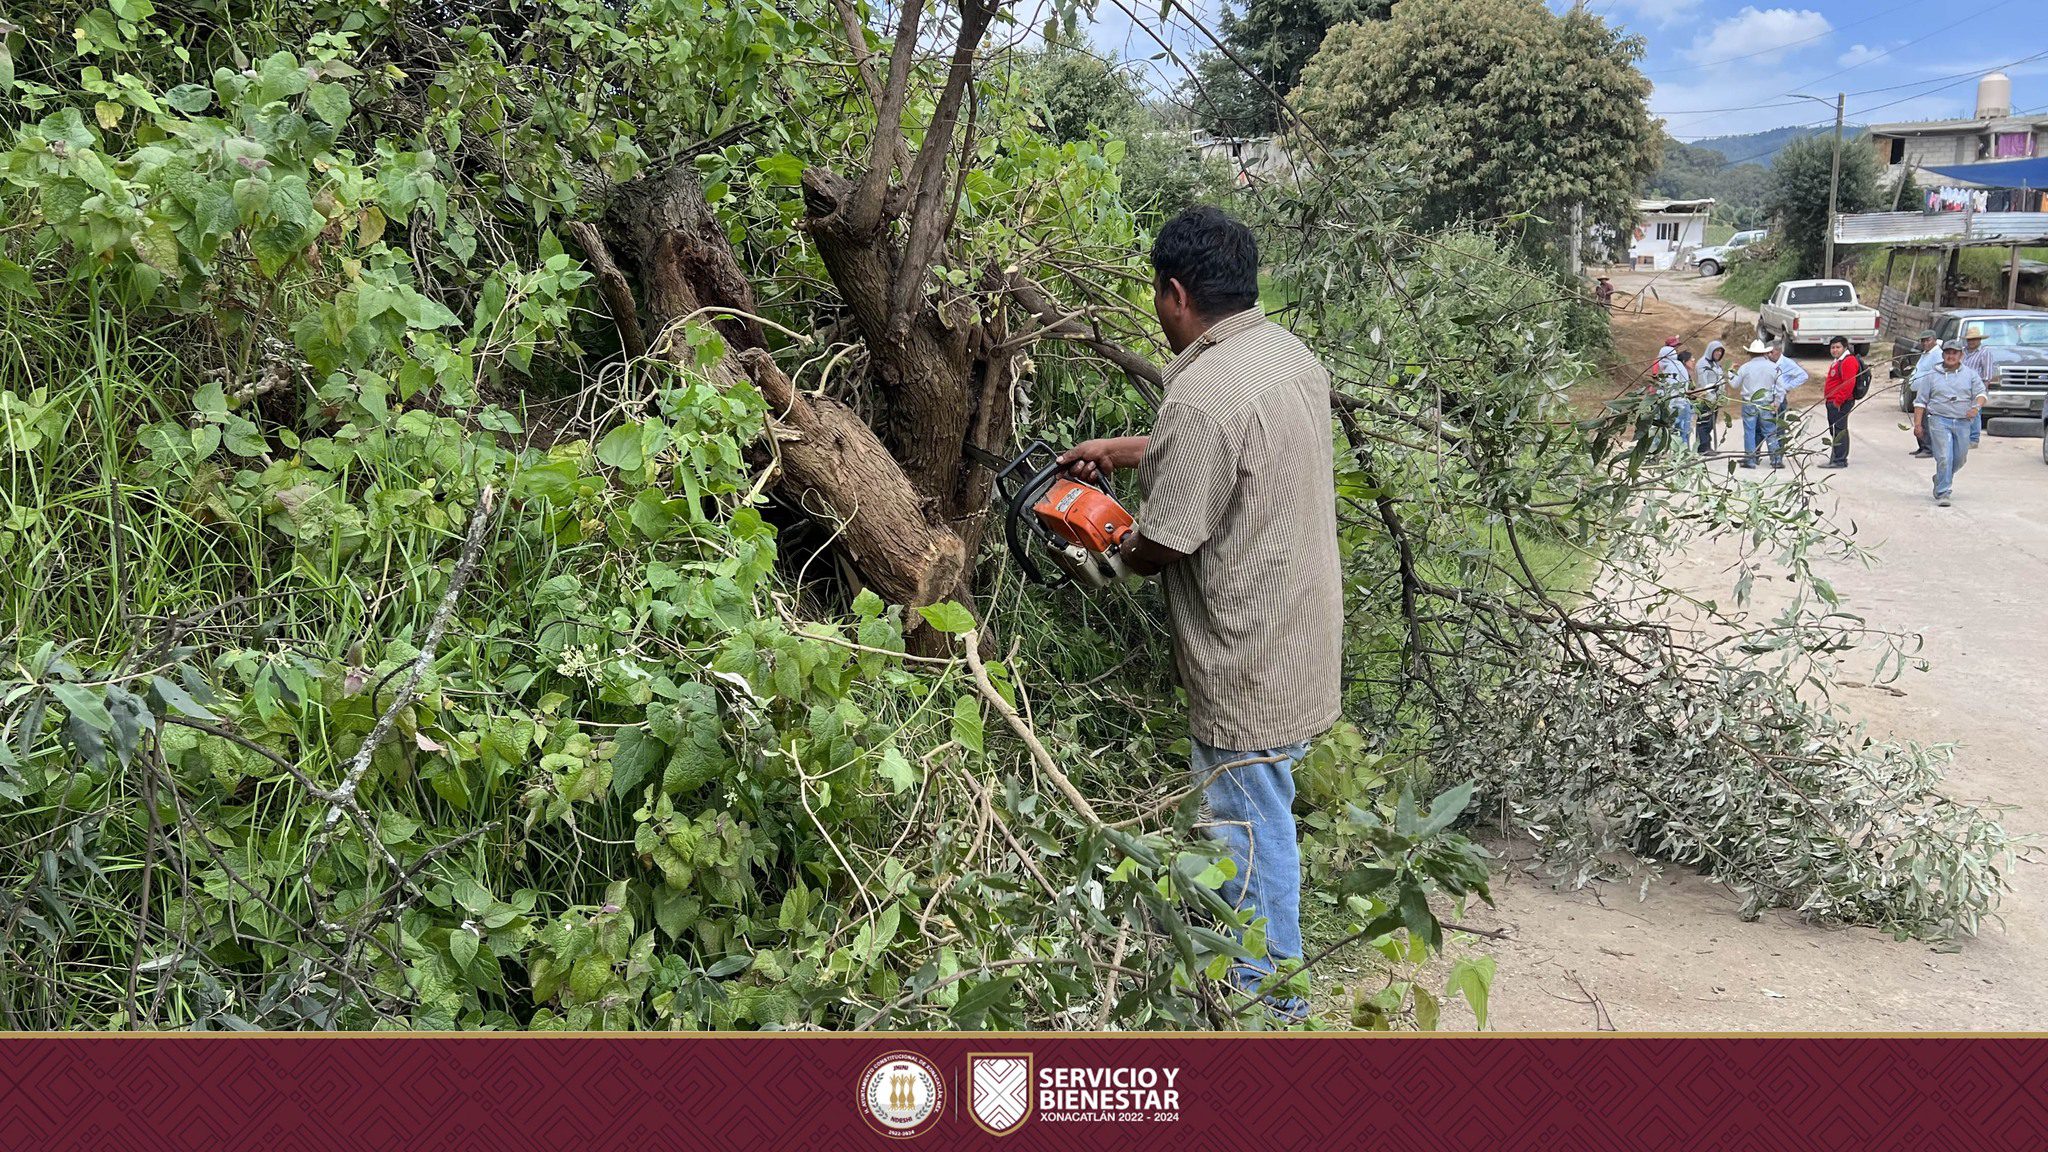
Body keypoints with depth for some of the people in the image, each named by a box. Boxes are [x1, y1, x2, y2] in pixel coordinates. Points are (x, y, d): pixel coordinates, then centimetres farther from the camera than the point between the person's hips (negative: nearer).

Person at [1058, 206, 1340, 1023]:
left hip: (1251, 664, -9)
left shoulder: (1203, 394, -26)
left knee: (1249, 824, 7)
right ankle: (1258, 956, 40)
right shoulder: (1290, 353, 3)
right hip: (1302, 638, 9)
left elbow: (1158, 546, -20)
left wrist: (1122, 547, 3)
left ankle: (1268, 993, 22)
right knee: (1258, 809, 23)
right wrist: (1119, 451, 26)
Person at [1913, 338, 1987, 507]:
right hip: (1939, 420, -3)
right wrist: (1918, 424, 1)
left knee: (1960, 458, 9)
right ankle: (1942, 493, -9)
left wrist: (1976, 407, -20)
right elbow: (1920, 401, 8)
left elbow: (1980, 393, 2)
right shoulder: (1932, 376, 8)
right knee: (1944, 458, -12)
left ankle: (1941, 479, 36)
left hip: (1963, 422, 3)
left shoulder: (1970, 374, 11)